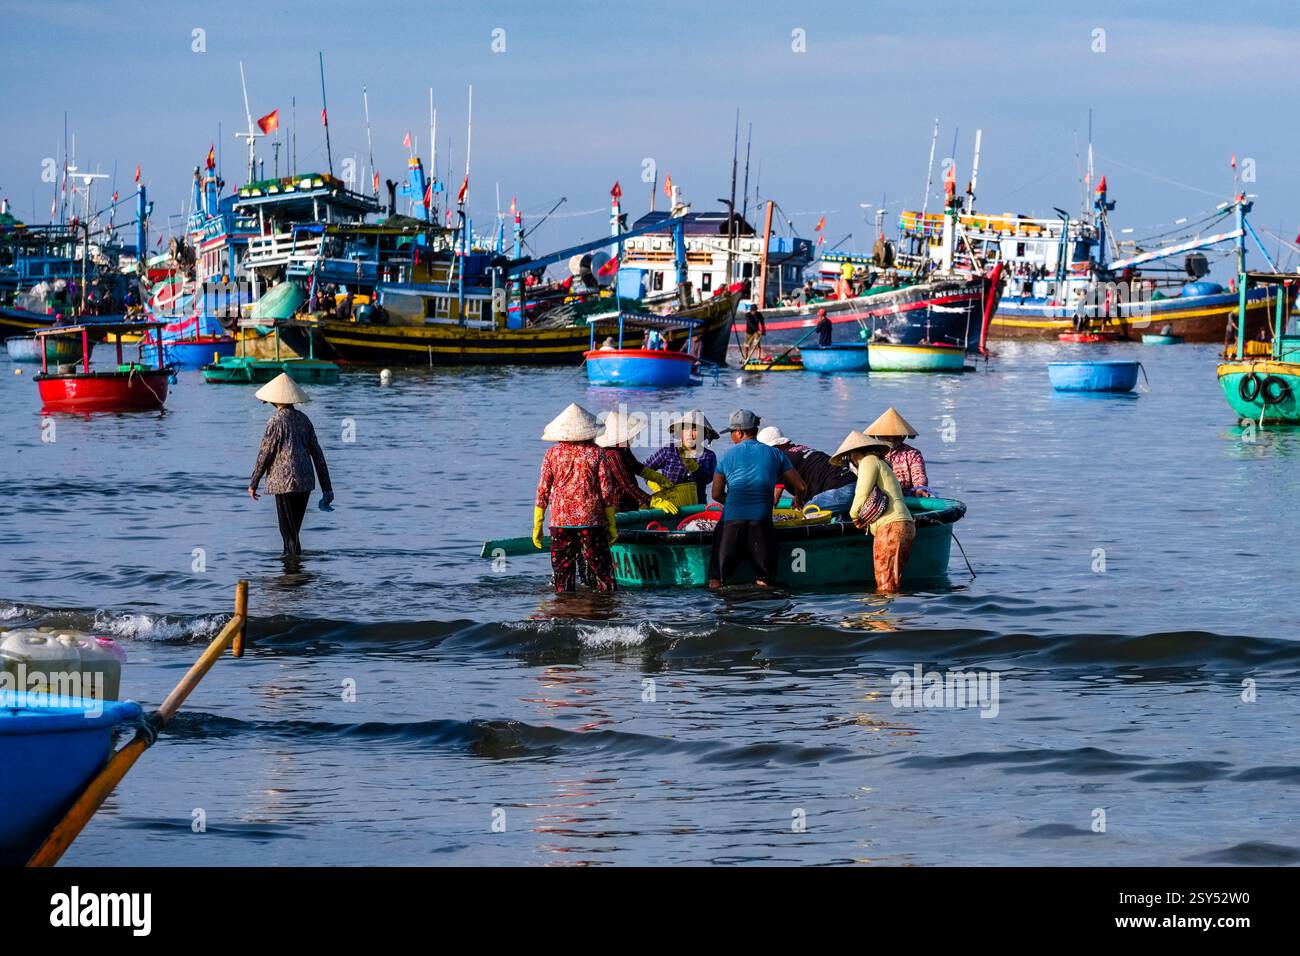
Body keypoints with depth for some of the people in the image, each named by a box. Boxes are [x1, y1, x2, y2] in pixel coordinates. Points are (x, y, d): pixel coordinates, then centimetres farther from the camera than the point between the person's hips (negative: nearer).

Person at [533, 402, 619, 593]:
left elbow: (542, 491, 3)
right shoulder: (596, 453, -1)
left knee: (562, 570, 5)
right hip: (592, 520, -1)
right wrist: (611, 525, 7)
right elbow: (607, 491, 0)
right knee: (600, 570, 3)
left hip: (560, 520, 1)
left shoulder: (552, 453, 2)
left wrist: (537, 526, 9)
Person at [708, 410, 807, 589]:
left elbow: (717, 494, 11)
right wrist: (798, 502, 35)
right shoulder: (775, 454, 12)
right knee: (764, 581, 3)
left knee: (716, 579, 5)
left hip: (731, 520, 0)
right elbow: (801, 488, 11)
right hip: (762, 520, 0)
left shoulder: (728, 455, 10)